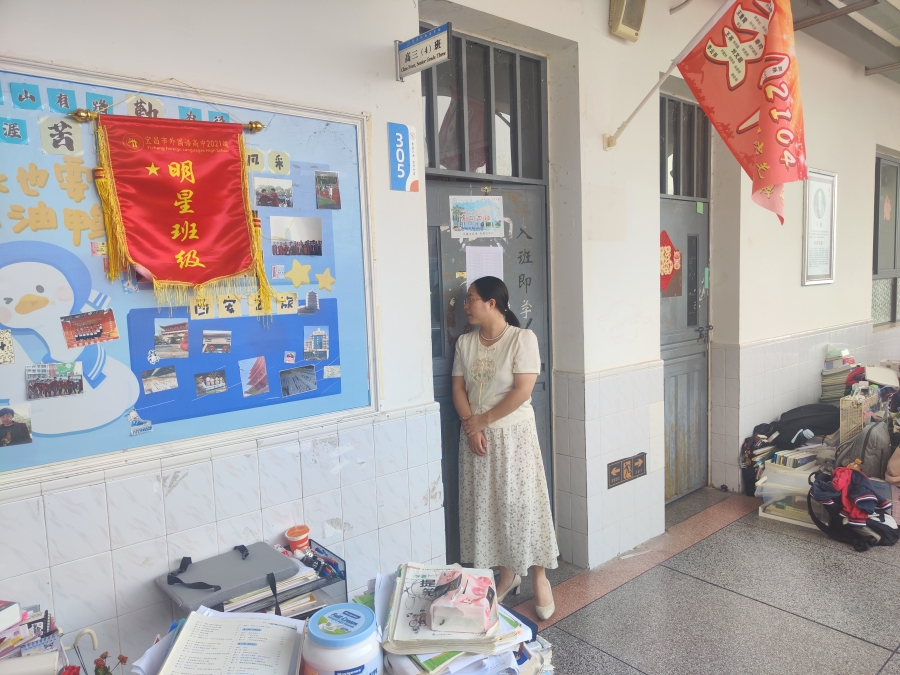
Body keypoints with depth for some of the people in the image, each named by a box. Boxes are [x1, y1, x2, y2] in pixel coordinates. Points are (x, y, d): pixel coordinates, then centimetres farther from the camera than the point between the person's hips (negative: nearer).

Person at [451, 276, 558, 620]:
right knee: (487, 506, 10)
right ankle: (508, 574, 27)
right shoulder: (464, 342, 5)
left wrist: (483, 420, -14)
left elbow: (522, 391, -17)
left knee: (523, 503, 1)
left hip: (514, 434, -5)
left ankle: (539, 577, 19)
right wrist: (470, 427, -10)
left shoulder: (522, 338, -12)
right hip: (476, 435, 5)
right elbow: (458, 388, 4)